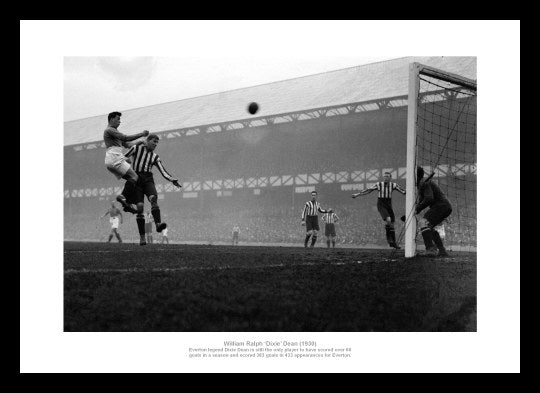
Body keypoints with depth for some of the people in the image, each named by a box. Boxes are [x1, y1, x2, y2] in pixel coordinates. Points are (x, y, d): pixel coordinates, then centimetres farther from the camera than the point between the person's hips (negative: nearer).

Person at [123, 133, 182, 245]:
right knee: (140, 207, -12)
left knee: (153, 198, -28)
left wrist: (174, 180, -5)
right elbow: (124, 158, 12)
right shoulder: (136, 148, 9)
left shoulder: (155, 157, 17)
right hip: (136, 179, -2)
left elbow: (164, 172, 9)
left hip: (148, 180, 2)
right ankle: (142, 237, -10)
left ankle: (158, 224, -47)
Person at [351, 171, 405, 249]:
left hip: (389, 205, 3)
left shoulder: (393, 185, 0)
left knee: (392, 224, 3)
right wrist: (357, 194, -3)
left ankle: (393, 242, 15)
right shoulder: (378, 184, -5)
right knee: (388, 220, -26)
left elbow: (403, 191, -1)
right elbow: (368, 190, -1)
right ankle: (388, 237, -5)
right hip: (381, 205, -3)